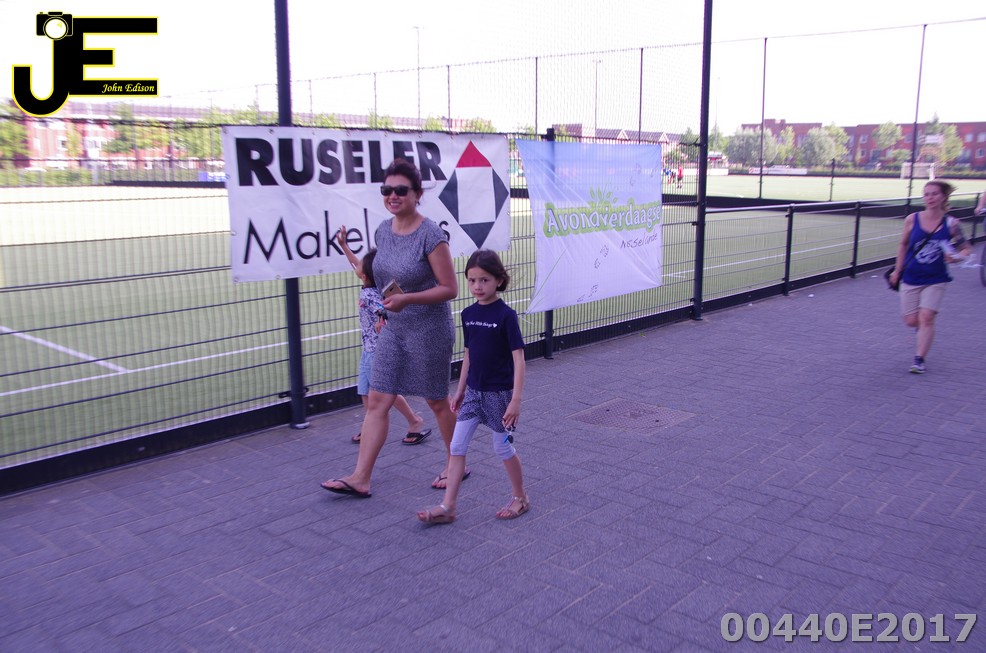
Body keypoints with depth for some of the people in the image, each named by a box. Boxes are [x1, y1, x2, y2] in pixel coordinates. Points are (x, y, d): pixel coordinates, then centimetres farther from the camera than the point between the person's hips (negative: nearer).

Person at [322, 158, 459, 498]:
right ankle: (360, 478, 8)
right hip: (393, 329, 7)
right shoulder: (383, 231, 4)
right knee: (377, 401, 3)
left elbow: (449, 288, -17)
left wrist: (407, 299, -27)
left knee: (437, 401, 10)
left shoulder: (430, 235, -17)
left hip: (429, 330, -6)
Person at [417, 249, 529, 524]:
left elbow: (518, 359, -16)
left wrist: (516, 400, -20)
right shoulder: (468, 314, 3)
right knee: (457, 446, 3)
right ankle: (447, 507, 9)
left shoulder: (506, 315, -16)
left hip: (499, 393, -6)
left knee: (503, 447, 8)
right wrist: (460, 390, 15)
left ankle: (520, 497, 29)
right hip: (474, 392, 6)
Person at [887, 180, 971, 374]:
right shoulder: (912, 219, -6)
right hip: (910, 279, 2)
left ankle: (919, 359, -3)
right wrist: (897, 270, 10)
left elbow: (966, 248, 3)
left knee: (926, 317, -13)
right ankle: (925, 329, 39)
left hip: (935, 280, -1)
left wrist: (955, 257, -19)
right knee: (911, 321, 3)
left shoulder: (951, 224, -8)